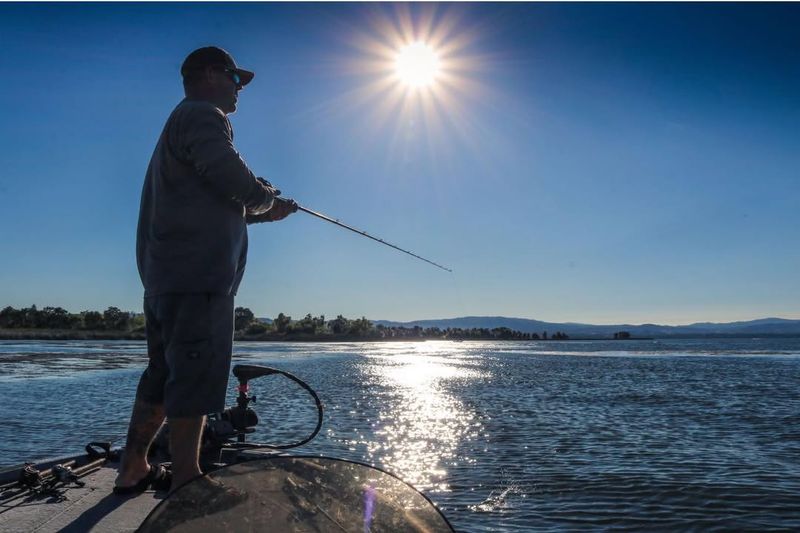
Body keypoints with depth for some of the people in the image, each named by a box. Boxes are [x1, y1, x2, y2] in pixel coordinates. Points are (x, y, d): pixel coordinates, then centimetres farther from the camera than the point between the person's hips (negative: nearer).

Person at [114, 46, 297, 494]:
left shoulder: (182, 123, 28)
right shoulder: (203, 116, -5)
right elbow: (238, 184, -19)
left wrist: (264, 213, 24)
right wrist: (268, 197, 2)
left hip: (168, 275, 11)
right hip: (198, 276, -11)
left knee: (163, 374, 15)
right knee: (194, 378, -9)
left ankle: (134, 470, 24)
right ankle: (186, 483, -4)